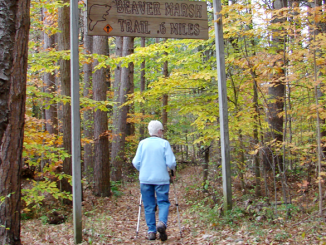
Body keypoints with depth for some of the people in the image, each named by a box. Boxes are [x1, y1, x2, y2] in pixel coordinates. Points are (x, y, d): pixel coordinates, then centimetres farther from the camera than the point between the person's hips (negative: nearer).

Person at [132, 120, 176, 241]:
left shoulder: (142, 143, 2)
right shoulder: (164, 143, -4)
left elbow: (136, 162, 1)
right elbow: (171, 163, -8)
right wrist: (173, 168, 15)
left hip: (145, 179, 2)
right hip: (161, 179, -2)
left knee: (149, 206, 9)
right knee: (163, 202, 6)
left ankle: (151, 231, 8)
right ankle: (162, 222, -19)